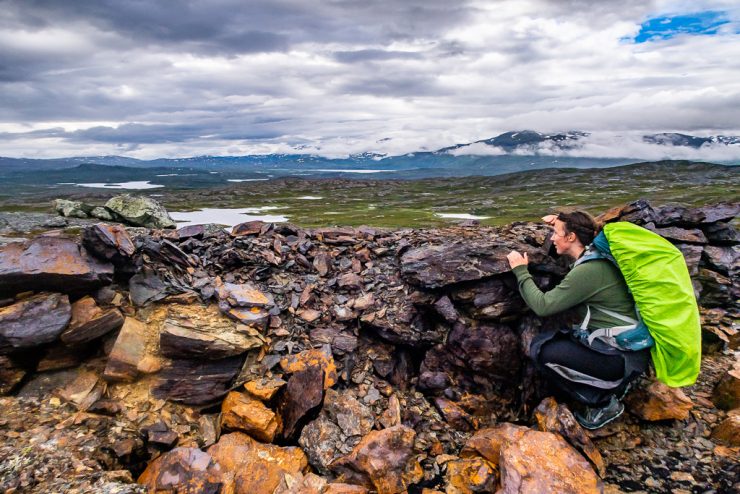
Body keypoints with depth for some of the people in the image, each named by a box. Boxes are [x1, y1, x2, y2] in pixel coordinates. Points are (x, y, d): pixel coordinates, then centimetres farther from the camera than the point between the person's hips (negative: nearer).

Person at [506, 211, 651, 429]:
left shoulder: (588, 271, -23)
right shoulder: (598, 255, 5)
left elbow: (542, 305, -20)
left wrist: (521, 270, -8)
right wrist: (562, 223, 20)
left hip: (623, 357, -9)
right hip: (627, 344, 10)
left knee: (542, 350, -17)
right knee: (548, 339, 9)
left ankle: (603, 401, 0)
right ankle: (613, 384, 14)